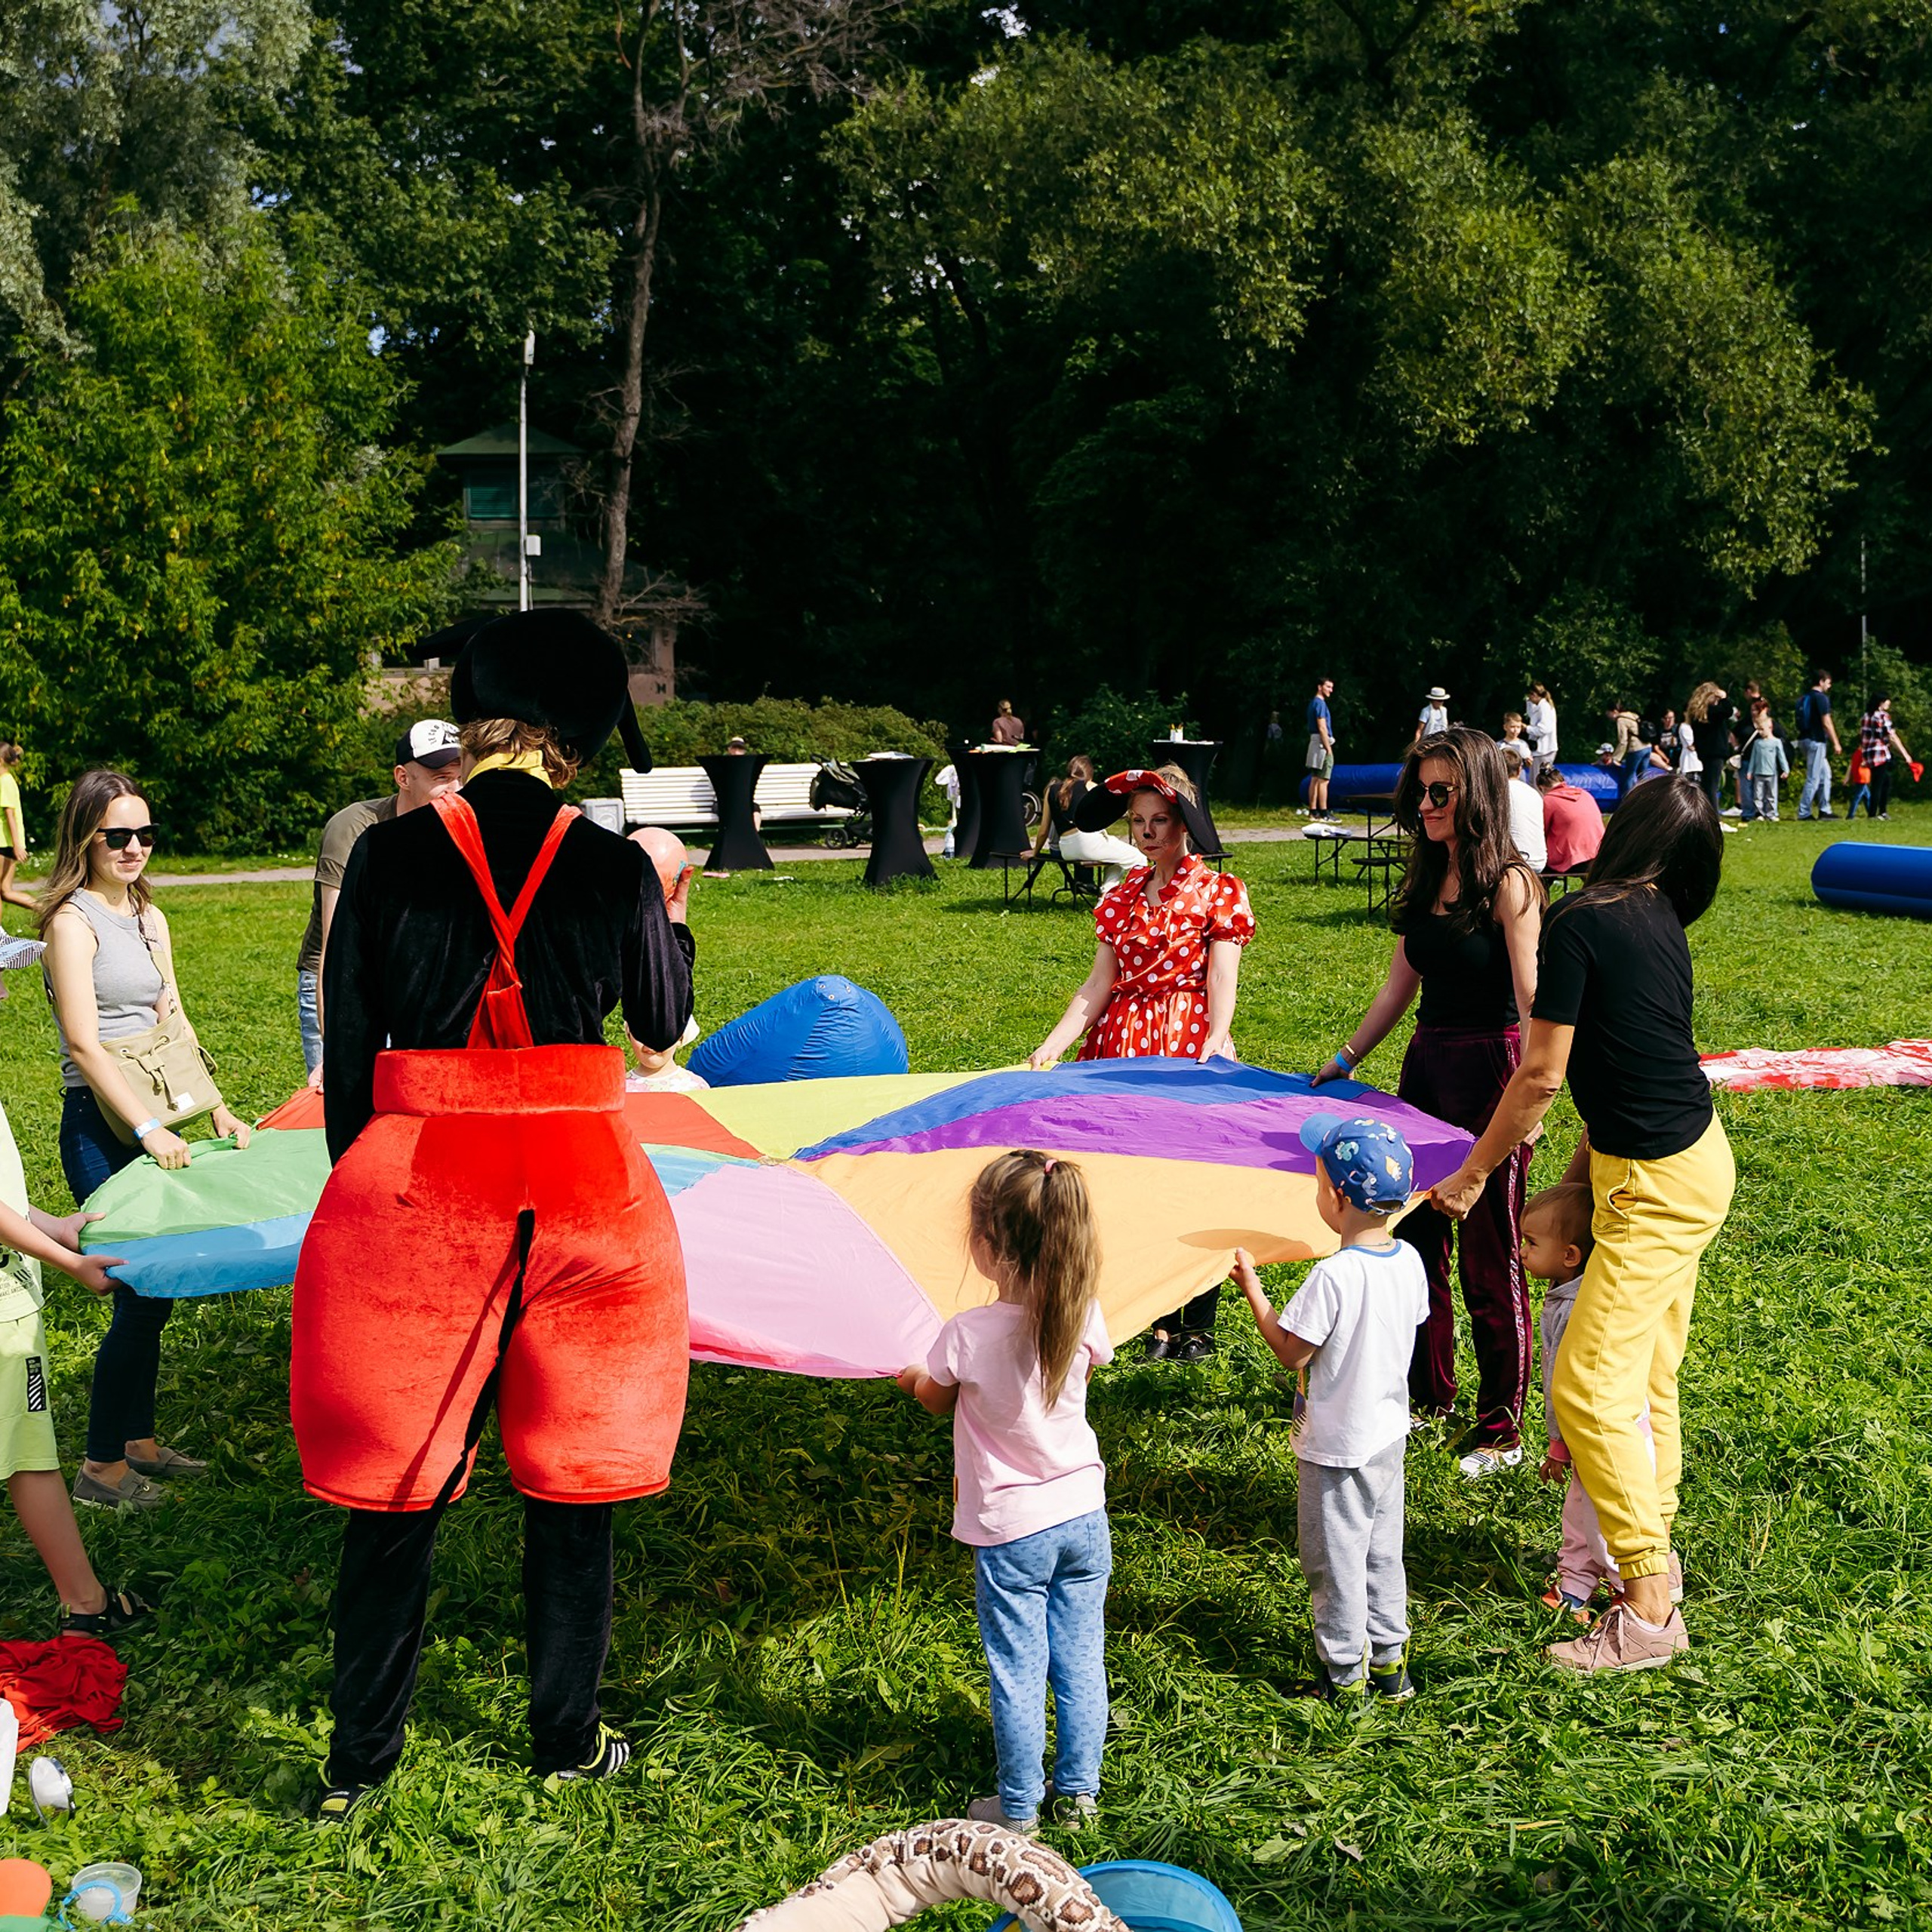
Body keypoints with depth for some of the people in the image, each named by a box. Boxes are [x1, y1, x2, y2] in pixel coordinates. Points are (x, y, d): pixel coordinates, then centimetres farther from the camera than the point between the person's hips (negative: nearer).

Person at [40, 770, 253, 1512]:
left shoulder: (149, 917, 13)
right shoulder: (73, 919, -11)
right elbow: (84, 1043, -16)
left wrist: (217, 1109, 8)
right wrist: (147, 1128, -20)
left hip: (151, 1119, 8)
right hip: (100, 1124, -7)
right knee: (140, 1292, -7)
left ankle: (138, 1439, 26)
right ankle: (100, 1465, 5)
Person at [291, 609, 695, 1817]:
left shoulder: (387, 860, -4)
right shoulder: (614, 869, -4)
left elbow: (346, 1050, 1)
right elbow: (664, 1025, 10)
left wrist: (361, 1183, 13)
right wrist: (673, 912, 26)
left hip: (413, 1194, 0)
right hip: (583, 1194, 0)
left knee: (397, 1487, 10)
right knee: (573, 1470, 14)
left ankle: (361, 1764, 20)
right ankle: (569, 1742, 26)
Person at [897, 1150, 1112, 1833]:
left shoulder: (967, 1335, -22)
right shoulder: (1083, 1317, -12)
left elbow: (936, 1400, 0)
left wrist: (911, 1377, 22)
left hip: (1010, 1531, -4)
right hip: (1083, 1516, 4)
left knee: (1017, 1674, 10)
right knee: (1081, 1662, 16)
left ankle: (1018, 1807, 22)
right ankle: (1078, 1792, 28)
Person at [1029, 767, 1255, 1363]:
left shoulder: (1217, 894, 2)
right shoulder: (1121, 898, 14)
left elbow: (1221, 986, -6)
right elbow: (1097, 987, 7)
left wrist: (1213, 1052, -20)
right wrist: (1052, 1045, -5)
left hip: (1190, 1046, -4)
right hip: (1126, 1045, 4)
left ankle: (1199, 1324, 6)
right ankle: (1160, 1320, 11)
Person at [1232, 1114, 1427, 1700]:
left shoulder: (1332, 1277, -27)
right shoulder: (1409, 1261, -6)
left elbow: (1291, 1351, -19)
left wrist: (1252, 1289, -10)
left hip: (1338, 1447, -7)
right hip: (1389, 1432, 7)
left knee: (1335, 1558, 8)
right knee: (1382, 1551, 21)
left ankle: (1345, 1672, 18)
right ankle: (1389, 1656, 31)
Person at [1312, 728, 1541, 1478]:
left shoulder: (1507, 884, -12)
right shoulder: (1425, 881, 10)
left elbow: (1533, 1003, -17)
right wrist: (1345, 1059, 17)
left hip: (1489, 1072, -8)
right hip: (1426, 1064, 8)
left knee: (1488, 1258, -1)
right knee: (1416, 1237, 15)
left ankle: (1501, 1430, 10)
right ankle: (1428, 1391, 32)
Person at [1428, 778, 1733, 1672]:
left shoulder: (1580, 922, -16)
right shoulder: (1661, 924, 9)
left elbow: (1542, 1074, -15)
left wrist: (1471, 1176, -5)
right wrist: (1578, 1171, 17)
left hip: (1660, 1185, -10)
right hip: (1690, 1159, 10)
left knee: (1588, 1388, -9)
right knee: (1647, 1381, 18)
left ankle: (1650, 1609, -5)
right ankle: (1655, 1553, 31)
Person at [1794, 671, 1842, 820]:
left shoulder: (1804, 698, 15)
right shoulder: (1821, 698, -11)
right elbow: (1826, 723, -15)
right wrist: (1836, 743, -11)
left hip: (1805, 739, 9)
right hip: (1816, 741, -9)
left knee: (1825, 774, 16)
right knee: (1813, 779, -5)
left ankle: (1824, 810, 15)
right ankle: (1804, 813, -5)